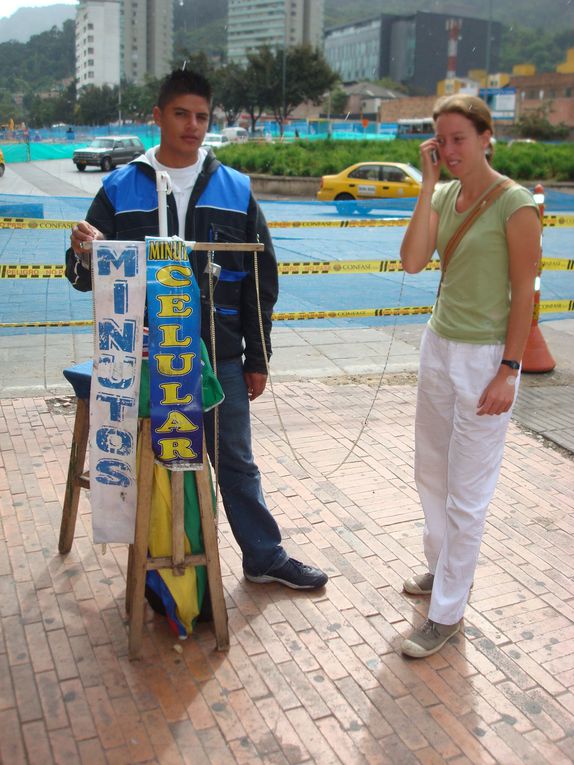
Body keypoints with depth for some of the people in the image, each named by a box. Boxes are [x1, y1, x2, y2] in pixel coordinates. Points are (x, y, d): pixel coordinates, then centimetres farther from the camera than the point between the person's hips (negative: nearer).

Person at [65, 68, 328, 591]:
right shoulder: (121, 188, 2)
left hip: (221, 357, 1)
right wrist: (82, 252, -23)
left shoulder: (235, 190, 5)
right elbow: (87, 277, 2)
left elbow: (261, 280, 7)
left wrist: (257, 359, 5)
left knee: (236, 461, 12)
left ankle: (266, 557, 28)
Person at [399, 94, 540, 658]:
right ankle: (444, 568, 40)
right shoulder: (444, 197, 6)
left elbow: (524, 291, -12)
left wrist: (508, 371, -15)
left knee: (467, 493, 1)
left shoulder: (514, 203, -13)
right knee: (431, 472, 18)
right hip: (439, 346, 7)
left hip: (485, 357, -7)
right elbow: (411, 261, -9)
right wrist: (429, 182, -9)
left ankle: (447, 612, 15)